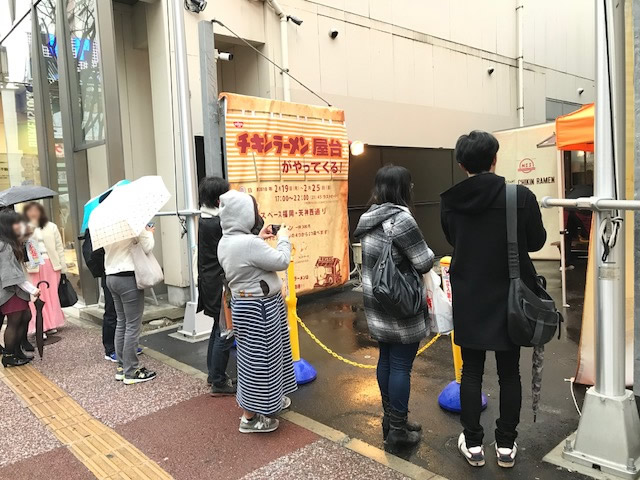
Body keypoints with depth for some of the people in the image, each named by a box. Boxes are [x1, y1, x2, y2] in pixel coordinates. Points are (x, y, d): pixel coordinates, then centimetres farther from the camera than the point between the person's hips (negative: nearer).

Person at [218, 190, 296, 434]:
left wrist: (259, 239, 12)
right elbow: (281, 261, -21)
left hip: (244, 304, 10)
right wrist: (283, 239, -4)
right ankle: (250, 417, 15)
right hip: (259, 308, -10)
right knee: (258, 358, 2)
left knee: (262, 356, 23)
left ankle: (269, 399, 41)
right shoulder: (248, 243, -27)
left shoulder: (226, 242, 4)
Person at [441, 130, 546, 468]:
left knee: (471, 370, 12)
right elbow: (536, 241, -1)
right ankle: (506, 444, 25)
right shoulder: (521, 196, -15)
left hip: (468, 298, 1)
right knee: (509, 372, 14)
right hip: (509, 295, -1)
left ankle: (472, 443, 22)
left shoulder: (450, 201, -8)